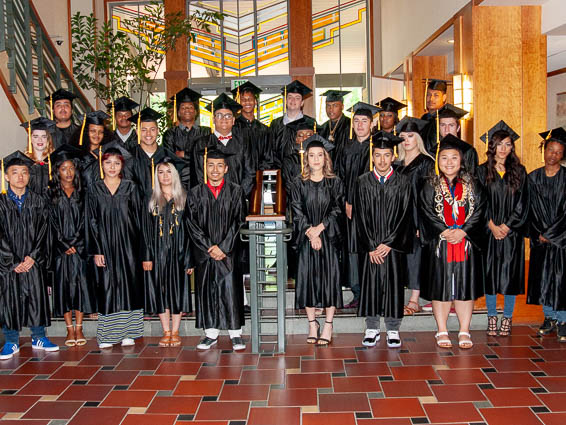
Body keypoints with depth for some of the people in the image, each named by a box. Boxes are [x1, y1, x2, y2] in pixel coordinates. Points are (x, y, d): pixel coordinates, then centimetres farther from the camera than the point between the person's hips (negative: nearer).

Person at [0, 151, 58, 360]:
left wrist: (33, 256, -8)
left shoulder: (38, 201, 5)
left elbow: (42, 230, 2)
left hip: (33, 261, 1)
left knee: (37, 297, 3)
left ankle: (38, 338, 17)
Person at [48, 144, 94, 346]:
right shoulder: (51, 194, 3)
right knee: (64, 285, 1)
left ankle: (79, 328, 8)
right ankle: (70, 329, 8)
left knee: (80, 283, -1)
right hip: (60, 248, -1)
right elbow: (51, 223, -2)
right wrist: (65, 245, -10)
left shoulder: (82, 193, 7)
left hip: (80, 246, 1)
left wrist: (75, 243, -7)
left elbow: (85, 221, 3)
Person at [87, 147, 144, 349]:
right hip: (104, 245, 0)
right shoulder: (94, 189, 5)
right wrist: (96, 250, -5)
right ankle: (107, 334, 9)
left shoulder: (130, 188, 5)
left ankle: (128, 332, 12)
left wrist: (139, 247, -1)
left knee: (128, 284, 2)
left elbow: (138, 218, 4)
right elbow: (92, 221, 2)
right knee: (107, 287, 1)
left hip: (127, 244, 0)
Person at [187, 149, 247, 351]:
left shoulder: (236, 191, 2)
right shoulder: (196, 193, 6)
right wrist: (209, 248, -9)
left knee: (231, 291, -2)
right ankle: (211, 334, 16)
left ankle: (235, 334, 8)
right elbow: (193, 225, 1)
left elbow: (238, 222, -4)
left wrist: (223, 247, -11)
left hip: (229, 252, -2)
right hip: (203, 252, 2)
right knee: (206, 292, 5)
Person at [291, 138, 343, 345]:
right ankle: (312, 324, 15)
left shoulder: (334, 183, 4)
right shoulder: (299, 184, 6)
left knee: (329, 278, -2)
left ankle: (328, 327, 6)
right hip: (306, 238, 1)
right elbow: (297, 212, 0)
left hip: (329, 237, -1)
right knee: (308, 278, 2)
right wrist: (310, 233, -11)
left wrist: (319, 227, -12)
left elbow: (337, 210, -2)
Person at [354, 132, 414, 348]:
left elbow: (405, 216, -3)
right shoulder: (363, 182, 3)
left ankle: (393, 329, 17)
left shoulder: (403, 183, 2)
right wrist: (371, 246, -8)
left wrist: (388, 244, -10)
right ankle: (372, 329, 17)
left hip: (394, 246, 0)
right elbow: (360, 216, -1)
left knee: (393, 285, 3)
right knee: (370, 285, 4)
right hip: (369, 247, 1)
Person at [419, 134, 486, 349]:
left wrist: (463, 231, -15)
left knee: (465, 286, 4)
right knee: (440, 287, 3)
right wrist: (444, 232, -16)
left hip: (467, 244, 1)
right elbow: (426, 214, -4)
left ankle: (464, 332, 14)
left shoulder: (472, 186, 7)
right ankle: (442, 331, 13)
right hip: (438, 244, -1)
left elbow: (478, 213, 0)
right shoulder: (430, 187, 3)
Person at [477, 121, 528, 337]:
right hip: (489, 230, 0)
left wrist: (506, 226, -8)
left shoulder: (519, 172, 6)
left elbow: (522, 204, 2)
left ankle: (507, 319, 14)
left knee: (510, 274, 2)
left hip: (512, 232, 0)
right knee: (490, 273, 2)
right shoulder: (482, 171, 3)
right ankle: (491, 318, 14)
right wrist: (492, 226, -11)